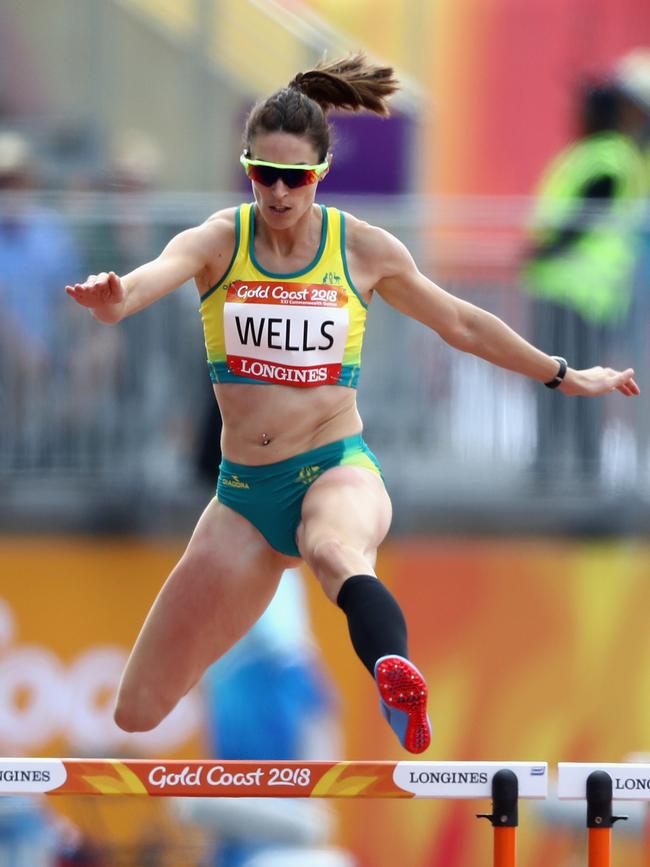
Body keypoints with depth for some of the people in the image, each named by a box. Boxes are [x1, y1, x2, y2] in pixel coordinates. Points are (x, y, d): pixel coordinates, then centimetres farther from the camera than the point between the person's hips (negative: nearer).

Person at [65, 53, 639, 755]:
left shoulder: (363, 249, 2)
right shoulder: (219, 242, -1)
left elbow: (461, 324, 19)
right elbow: (162, 270, -25)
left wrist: (563, 377, 26)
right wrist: (115, 296, -49)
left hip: (337, 468, -2)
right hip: (245, 487, 2)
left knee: (333, 550, -43)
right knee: (139, 714, 0)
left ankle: (396, 678, -71)